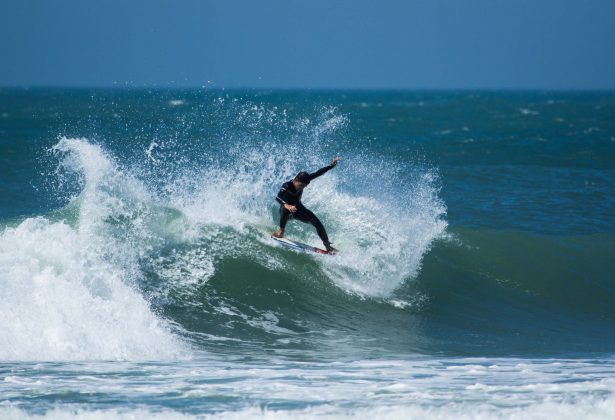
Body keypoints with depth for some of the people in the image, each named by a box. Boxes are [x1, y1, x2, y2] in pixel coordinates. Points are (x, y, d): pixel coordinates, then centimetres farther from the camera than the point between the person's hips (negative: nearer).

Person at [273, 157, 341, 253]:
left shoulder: (303, 181, -17)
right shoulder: (286, 186, -32)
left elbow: (318, 173, -11)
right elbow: (278, 198, -48)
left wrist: (331, 166, -15)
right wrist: (287, 205, -66)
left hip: (298, 208, 5)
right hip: (285, 209, -5)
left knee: (316, 222, -9)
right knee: (286, 210, -43)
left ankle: (327, 245, 1)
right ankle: (281, 231, -25)